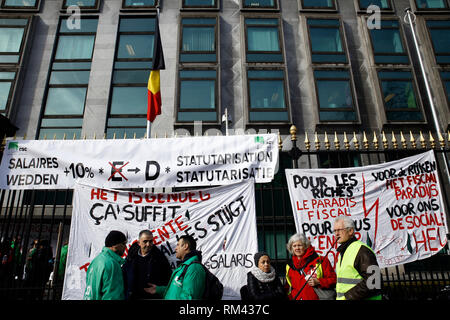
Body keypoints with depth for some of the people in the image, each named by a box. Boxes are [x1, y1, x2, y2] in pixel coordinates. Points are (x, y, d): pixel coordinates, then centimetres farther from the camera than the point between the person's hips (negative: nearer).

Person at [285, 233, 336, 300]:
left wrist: (318, 282, -16)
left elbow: (333, 279, -3)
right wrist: (289, 297, 9)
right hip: (296, 298, 4)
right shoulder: (289, 266, 12)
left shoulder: (320, 261, -3)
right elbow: (288, 288, 22)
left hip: (317, 298, -4)